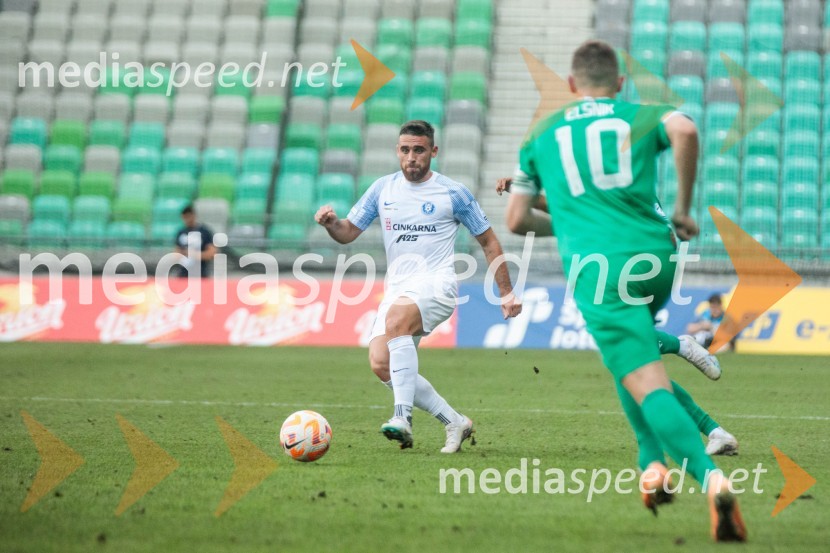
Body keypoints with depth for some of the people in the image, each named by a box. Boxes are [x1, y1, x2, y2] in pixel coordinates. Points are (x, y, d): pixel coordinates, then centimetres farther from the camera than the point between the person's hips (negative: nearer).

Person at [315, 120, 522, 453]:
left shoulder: (453, 193, 2)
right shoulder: (382, 189, 11)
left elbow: (488, 242, 10)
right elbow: (348, 233, 14)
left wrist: (506, 293, 7)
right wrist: (331, 223, -10)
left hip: (436, 284, -5)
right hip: (396, 288, 5)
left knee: (396, 318, -35)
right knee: (381, 363, -11)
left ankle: (403, 418, -41)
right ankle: (455, 423, 4)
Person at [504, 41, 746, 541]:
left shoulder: (542, 134, 21)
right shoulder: (642, 117, 15)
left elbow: (517, 221, 22)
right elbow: (685, 131, -10)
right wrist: (684, 210, -1)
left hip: (597, 270, -2)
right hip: (655, 258, 2)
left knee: (649, 386, -11)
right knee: (630, 347, 32)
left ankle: (711, 476, -32)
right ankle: (654, 464, 21)